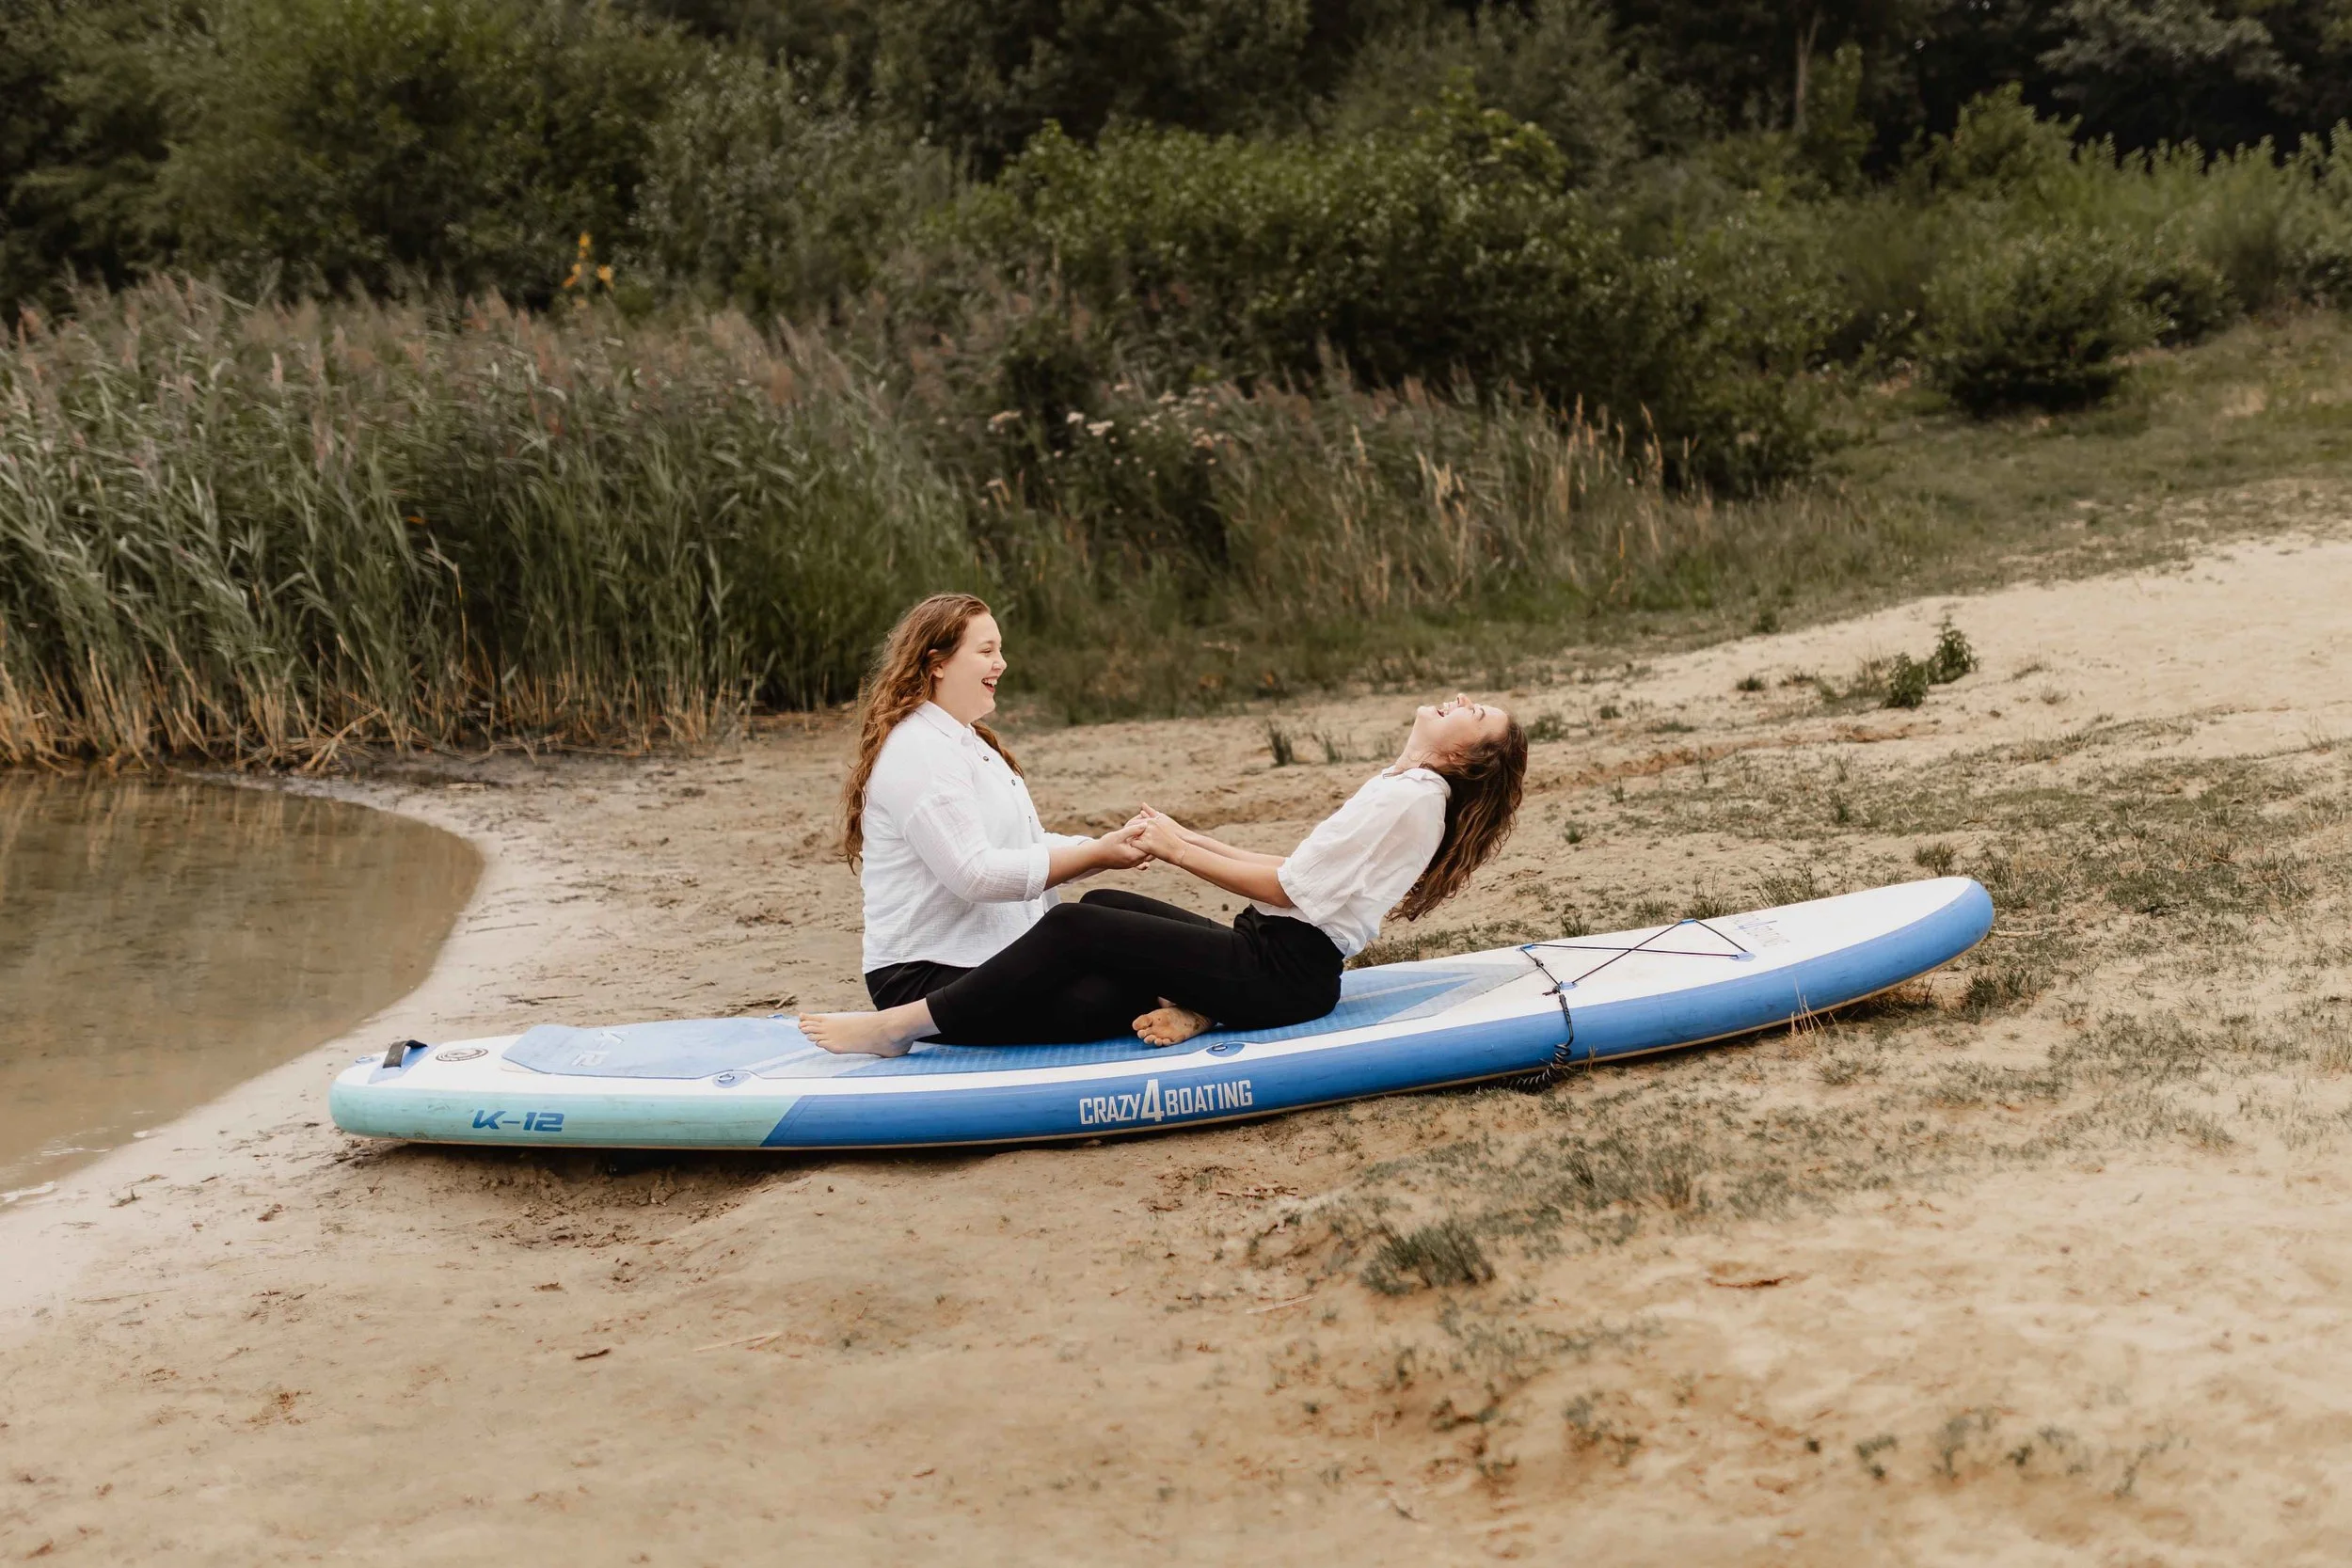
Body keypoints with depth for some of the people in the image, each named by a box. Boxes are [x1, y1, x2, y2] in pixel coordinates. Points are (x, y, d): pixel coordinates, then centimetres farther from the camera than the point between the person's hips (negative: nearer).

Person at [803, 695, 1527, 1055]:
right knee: (1106, 906, 6)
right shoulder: (1394, 788, 20)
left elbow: (1286, 886, -16)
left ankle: (900, 1026, -13)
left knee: (1078, 929, -17)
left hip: (1287, 973, -10)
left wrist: (1179, 852, -9)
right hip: (1269, 956, 10)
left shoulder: (1410, 798, -12)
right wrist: (1190, 840, 12)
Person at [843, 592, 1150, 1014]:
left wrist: (1113, 845, -1)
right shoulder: (917, 753, -15)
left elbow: (1029, 848, 16)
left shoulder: (967, 743, 20)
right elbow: (974, 874, -22)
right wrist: (1095, 856, -21)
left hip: (998, 957, 10)